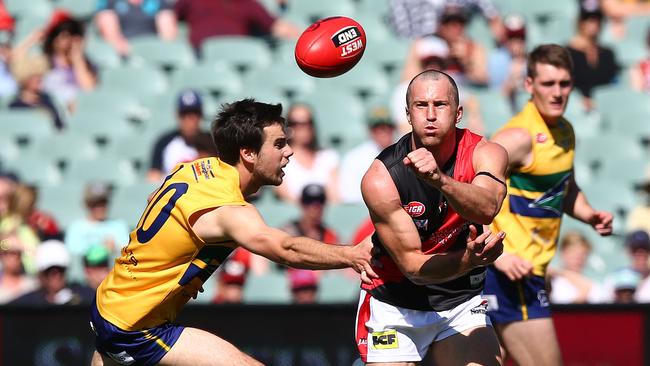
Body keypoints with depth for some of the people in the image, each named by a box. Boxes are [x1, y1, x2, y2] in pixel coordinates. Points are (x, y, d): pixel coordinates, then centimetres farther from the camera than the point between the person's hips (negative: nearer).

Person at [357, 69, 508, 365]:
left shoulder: (484, 153, -13)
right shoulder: (381, 178, -20)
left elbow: (487, 209, -35)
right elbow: (412, 265, -21)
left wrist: (441, 180, -55)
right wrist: (468, 260, -40)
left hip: (462, 303, 2)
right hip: (393, 307, -2)